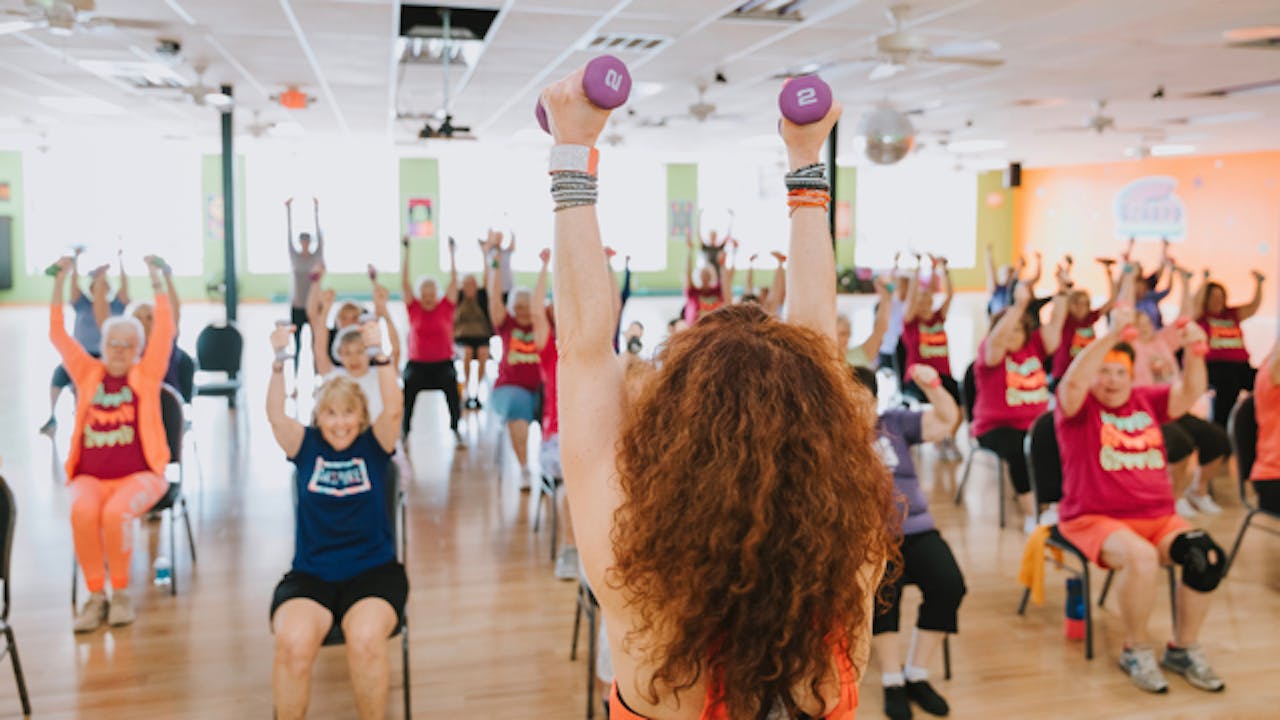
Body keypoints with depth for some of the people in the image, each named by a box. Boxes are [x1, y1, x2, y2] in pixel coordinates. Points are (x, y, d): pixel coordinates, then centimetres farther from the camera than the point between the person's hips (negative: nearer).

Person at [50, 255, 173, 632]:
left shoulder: (146, 375, 6)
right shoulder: (88, 374, 12)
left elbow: (165, 331, -3)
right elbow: (58, 335, 8)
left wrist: (156, 279, -7)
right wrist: (60, 282, 1)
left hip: (139, 475, -2)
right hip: (90, 476, 2)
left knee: (116, 513, -32)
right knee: (82, 511, -30)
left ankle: (120, 592, -10)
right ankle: (95, 595, -14)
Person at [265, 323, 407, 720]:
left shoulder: (374, 444, 6)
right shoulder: (307, 445, 8)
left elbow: (393, 409, -12)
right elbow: (276, 416, -8)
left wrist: (379, 353, -22)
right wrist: (279, 361, -20)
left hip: (374, 571, -1)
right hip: (309, 575, 1)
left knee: (366, 640, -32)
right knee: (292, 643, -30)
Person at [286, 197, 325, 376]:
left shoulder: (317, 256, 1)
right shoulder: (294, 256, 2)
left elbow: (320, 235, -7)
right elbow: (288, 235, -3)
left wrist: (316, 211, -15)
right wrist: (288, 210, -10)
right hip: (296, 306, 1)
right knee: (297, 344, 4)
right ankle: (296, 377, 10)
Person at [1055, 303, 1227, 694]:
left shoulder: (1146, 401, 14)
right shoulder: (1078, 407, -1)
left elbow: (1191, 391, 2)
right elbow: (1073, 381, -22)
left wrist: (1193, 351, -16)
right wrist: (1112, 334, -31)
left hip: (1158, 518, 5)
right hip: (1095, 519, -5)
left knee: (1207, 557, -20)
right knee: (1140, 557, -34)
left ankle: (1184, 648, 3)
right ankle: (1136, 649, -9)